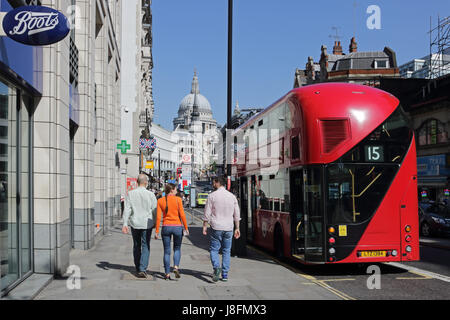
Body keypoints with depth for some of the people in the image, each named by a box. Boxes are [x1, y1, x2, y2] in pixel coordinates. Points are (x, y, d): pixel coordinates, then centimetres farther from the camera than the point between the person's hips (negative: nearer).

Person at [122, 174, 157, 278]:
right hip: (147, 224, -2)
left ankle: (138, 268, 27)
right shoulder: (151, 195, -8)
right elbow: (154, 210, -2)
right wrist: (155, 223, 11)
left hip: (134, 223, 2)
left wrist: (125, 224, -6)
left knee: (136, 246, 16)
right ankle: (142, 269, -8)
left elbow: (127, 210, -7)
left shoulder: (131, 194, -4)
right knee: (145, 246, 3)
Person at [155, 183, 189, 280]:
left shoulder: (160, 201, 1)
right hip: (177, 227, -1)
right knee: (177, 248, 18)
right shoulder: (178, 199, -5)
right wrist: (186, 228, -1)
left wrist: (157, 231, 1)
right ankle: (176, 267, -3)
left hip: (166, 227, 1)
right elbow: (182, 215, -8)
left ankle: (167, 273, 10)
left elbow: (158, 217, -3)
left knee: (167, 251, 11)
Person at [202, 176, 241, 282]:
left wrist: (205, 226, 3)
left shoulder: (212, 196, -5)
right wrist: (237, 228, 13)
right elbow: (237, 214, 7)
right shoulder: (232, 196, 6)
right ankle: (225, 274, 11)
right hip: (229, 228, 3)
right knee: (226, 251, 12)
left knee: (214, 249, 6)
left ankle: (216, 267, -18)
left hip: (216, 228, -3)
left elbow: (207, 213, -5)